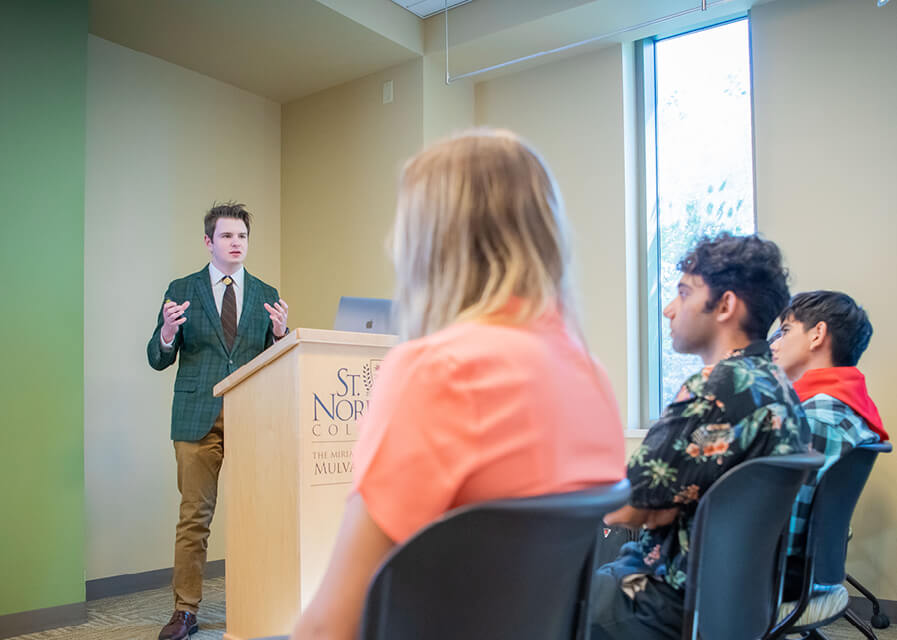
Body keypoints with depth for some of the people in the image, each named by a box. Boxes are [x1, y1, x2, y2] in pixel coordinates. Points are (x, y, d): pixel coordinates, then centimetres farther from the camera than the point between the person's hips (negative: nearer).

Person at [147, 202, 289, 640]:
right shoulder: (182, 290, 7)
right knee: (194, 516, 1)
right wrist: (168, 332, -16)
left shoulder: (266, 295, 12)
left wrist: (280, 333, -10)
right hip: (198, 418, -1)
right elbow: (159, 360, 5)